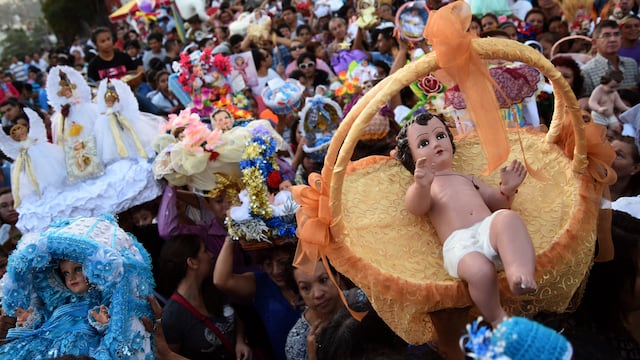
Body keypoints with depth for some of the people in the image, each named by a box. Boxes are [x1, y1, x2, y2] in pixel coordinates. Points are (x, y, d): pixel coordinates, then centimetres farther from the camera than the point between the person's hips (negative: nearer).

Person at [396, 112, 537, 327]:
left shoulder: (467, 179, 36)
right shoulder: (419, 188, 20)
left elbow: (498, 204, 32)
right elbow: (417, 208, -5)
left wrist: (507, 190, 8)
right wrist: (422, 186, -28)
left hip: (489, 229, 4)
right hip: (459, 245, -4)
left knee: (508, 217, -30)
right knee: (480, 270, -35)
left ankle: (521, 273, -47)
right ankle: (497, 319, -12)